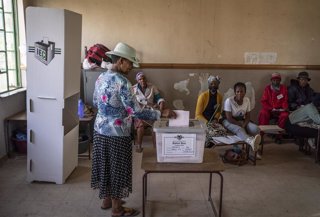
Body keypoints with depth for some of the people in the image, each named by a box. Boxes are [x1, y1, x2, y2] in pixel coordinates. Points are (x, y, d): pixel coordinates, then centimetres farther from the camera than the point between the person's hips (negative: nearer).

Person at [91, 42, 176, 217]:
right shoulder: (122, 82, -22)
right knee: (116, 169, 6)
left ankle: (106, 200, 36)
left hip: (100, 130, 8)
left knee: (105, 166, 20)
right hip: (116, 133, -8)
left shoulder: (101, 78, 5)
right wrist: (161, 114, -20)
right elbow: (135, 111, -25)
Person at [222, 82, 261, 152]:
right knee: (239, 129, -40)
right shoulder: (229, 101, -18)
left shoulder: (247, 100, -3)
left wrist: (244, 125, -20)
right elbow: (229, 118, -20)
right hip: (229, 122, -7)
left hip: (241, 121, 7)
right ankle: (251, 141, -71)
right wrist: (241, 125, -24)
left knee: (256, 129, -21)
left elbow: (247, 117, 1)